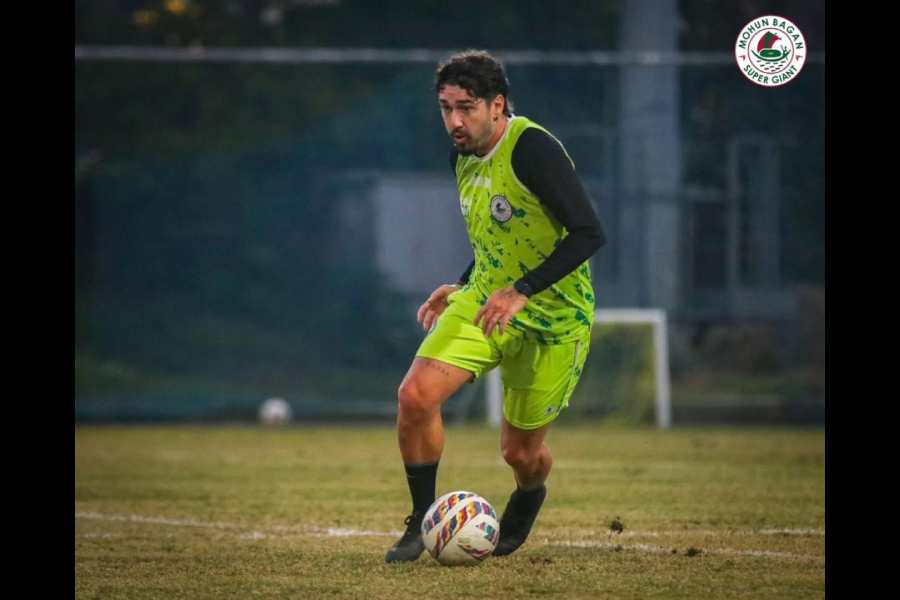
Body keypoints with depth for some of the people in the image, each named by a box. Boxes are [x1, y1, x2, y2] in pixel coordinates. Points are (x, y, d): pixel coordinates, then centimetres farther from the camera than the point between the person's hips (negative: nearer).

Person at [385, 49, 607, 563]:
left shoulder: (532, 148, -23)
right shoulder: (464, 158, 3)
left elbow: (589, 233, -29)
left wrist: (522, 291, -33)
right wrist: (460, 288, 7)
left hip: (553, 316, -6)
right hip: (486, 299, 6)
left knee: (521, 451, 7)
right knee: (416, 395, -18)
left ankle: (527, 501, 46)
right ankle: (423, 522, 0)